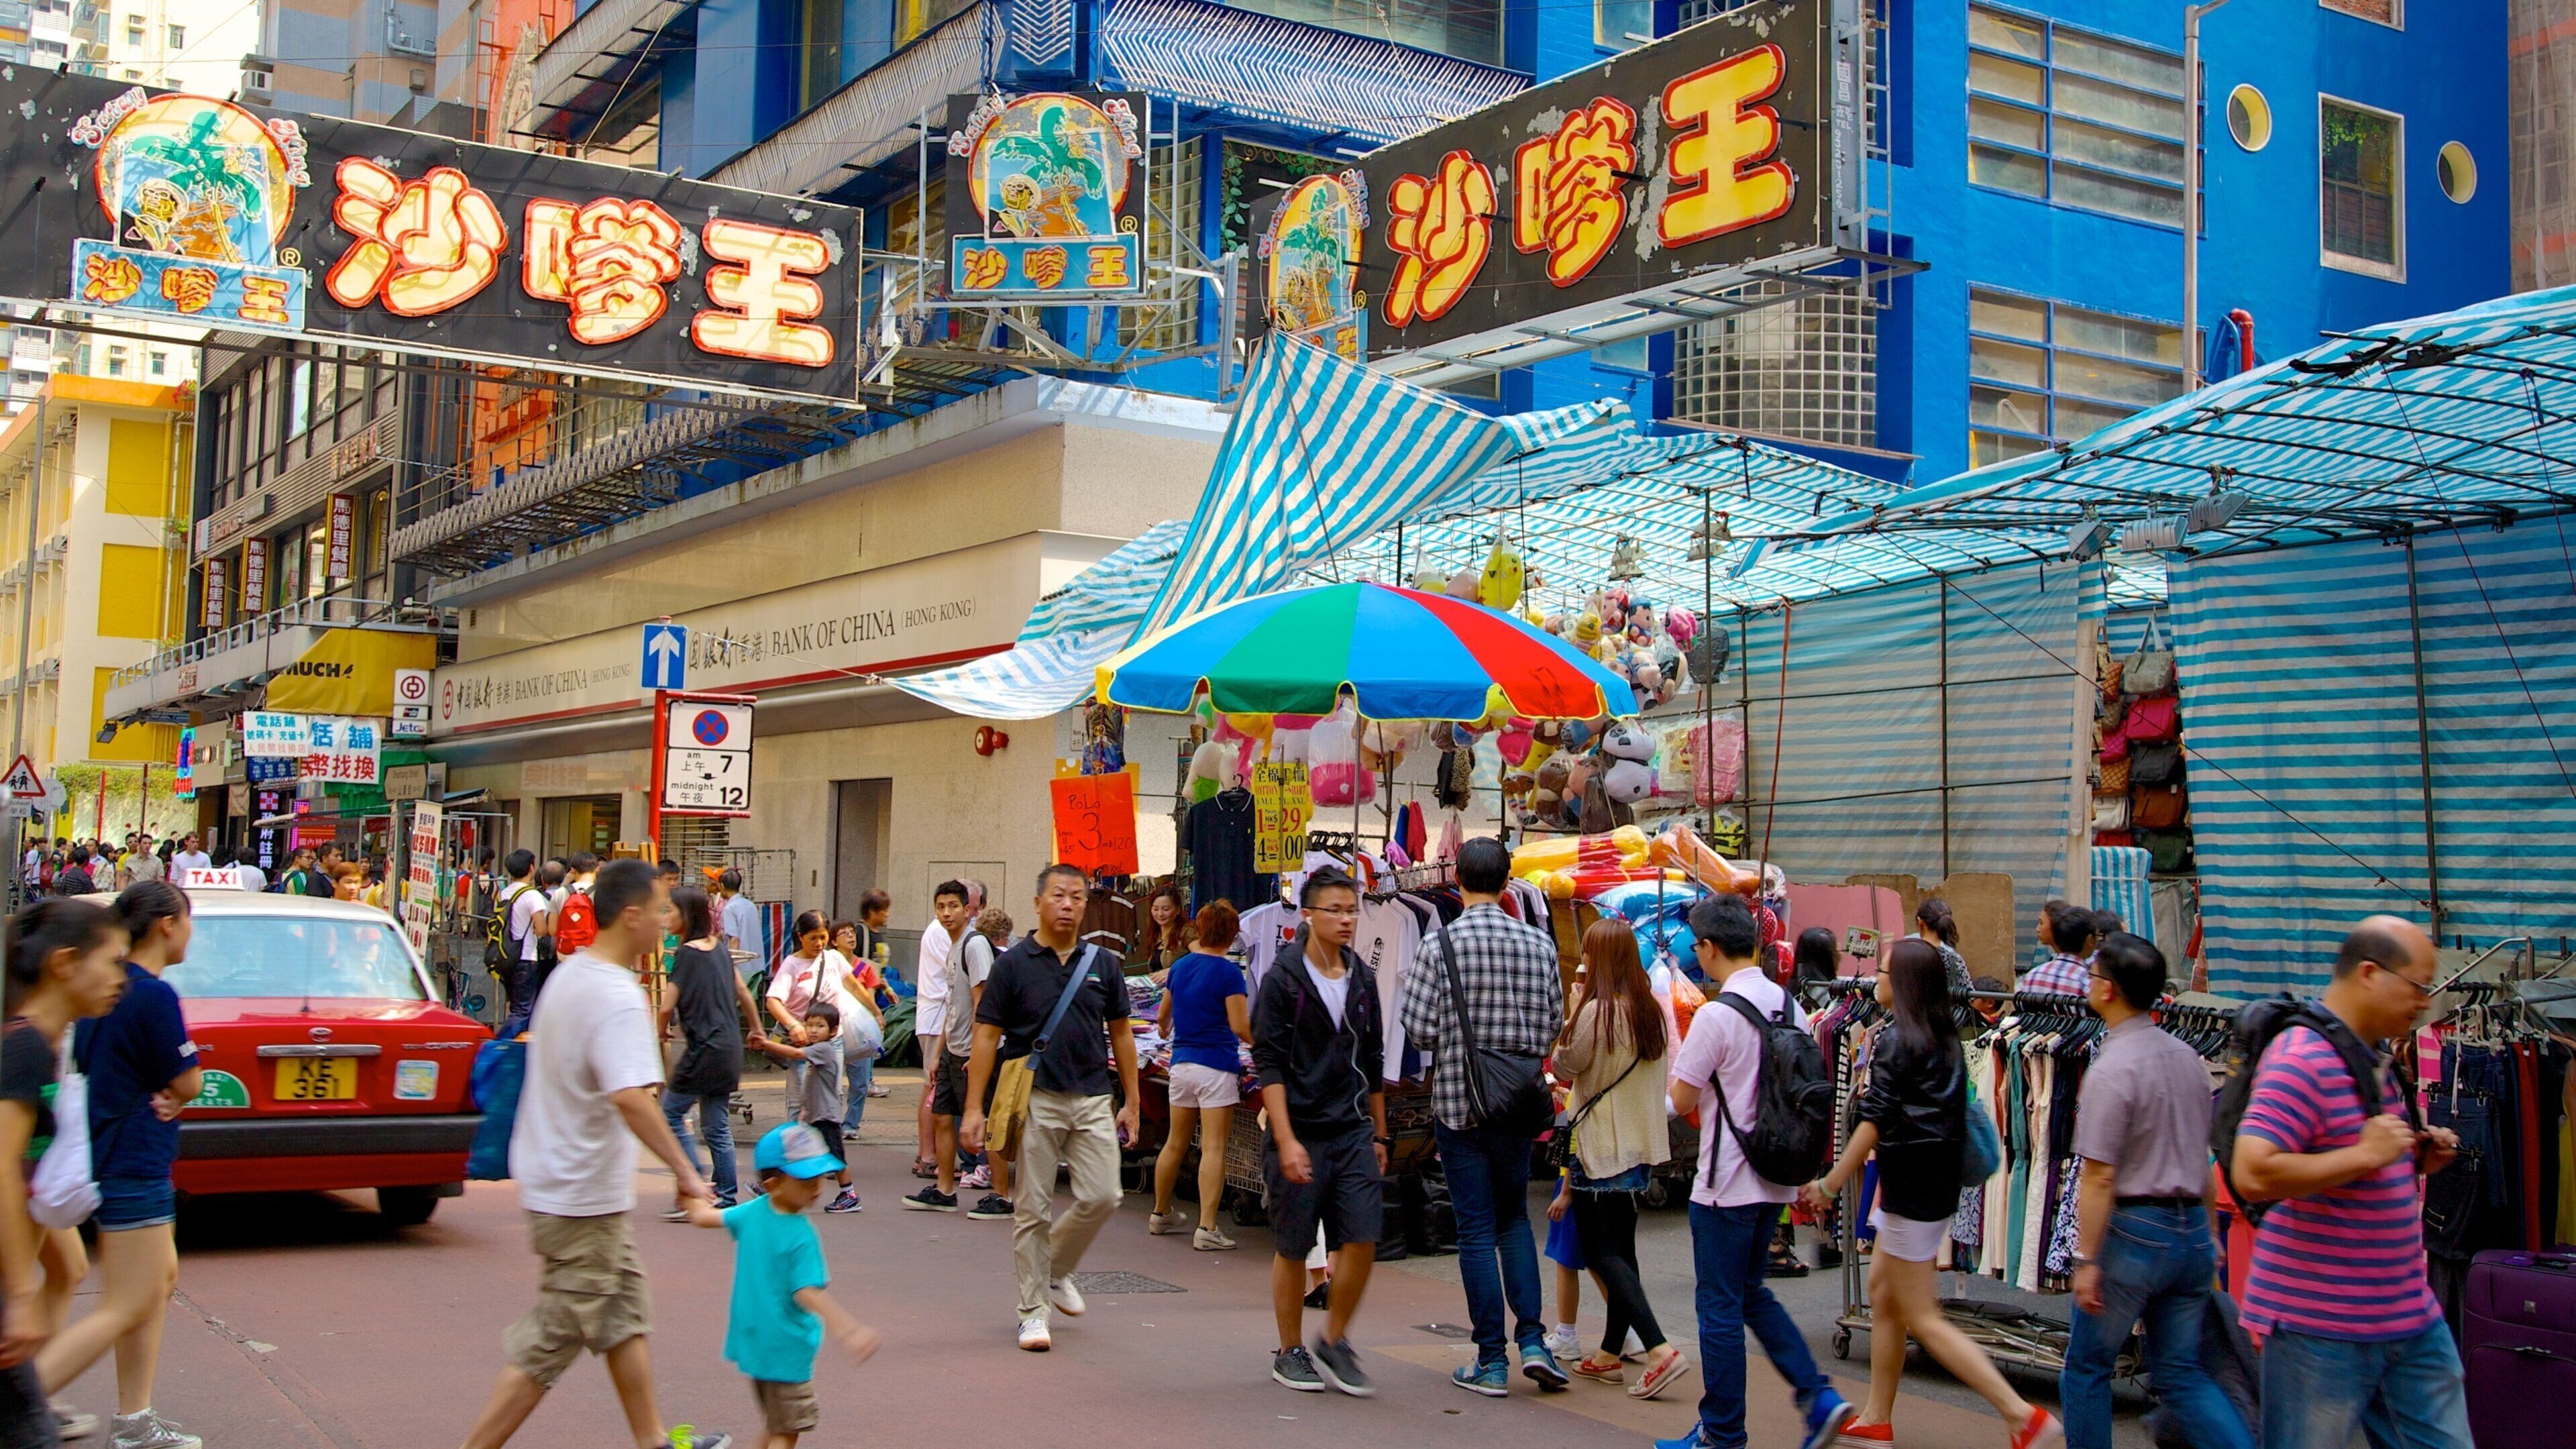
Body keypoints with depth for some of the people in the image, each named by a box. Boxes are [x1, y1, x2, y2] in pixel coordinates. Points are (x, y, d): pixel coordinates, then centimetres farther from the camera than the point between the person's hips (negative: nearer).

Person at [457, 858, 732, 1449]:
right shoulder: (618, 998, -24)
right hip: (582, 1197, -10)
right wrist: (685, 1172, -33)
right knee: (549, 1344, -1)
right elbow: (630, 1097, -36)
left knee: (626, 1318, 19)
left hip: (558, 1175, 10)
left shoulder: (569, 972, 6)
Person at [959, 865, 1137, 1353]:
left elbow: (1120, 1033, 14)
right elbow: (987, 1036, -2)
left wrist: (1131, 1102, 11)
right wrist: (974, 1108, -8)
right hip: (1035, 1098, -3)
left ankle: (1057, 1270, 24)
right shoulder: (1014, 964, -2)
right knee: (1033, 1209, 1)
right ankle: (1033, 1309, 12)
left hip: (1092, 1099, 3)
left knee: (1102, 1197, -2)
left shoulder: (1102, 964, 8)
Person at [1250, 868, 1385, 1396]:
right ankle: (1290, 1352, 21)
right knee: (1293, 1248, 5)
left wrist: (1379, 1135, 18)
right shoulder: (1282, 979, -6)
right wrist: (1286, 1141, -16)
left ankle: (1335, 1341, 14)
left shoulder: (1362, 980, 11)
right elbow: (1269, 1064, -10)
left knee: (1362, 1239, -5)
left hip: (1353, 1133, 4)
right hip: (1299, 1134, -4)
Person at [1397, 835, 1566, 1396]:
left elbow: (1419, 1028, -13)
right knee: (1514, 1218, 19)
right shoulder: (1539, 943, -2)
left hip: (1458, 1101, -3)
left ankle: (1491, 1361, 7)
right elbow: (1554, 1023, 3)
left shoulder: (1438, 944, -12)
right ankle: (1532, 1341, 8)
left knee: (1476, 1229, 3)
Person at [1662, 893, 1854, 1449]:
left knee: (1720, 1307, 3)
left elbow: (1682, 1101, -14)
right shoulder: (1789, 1005, 4)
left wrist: (1681, 1055, 5)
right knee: (1753, 1294, 21)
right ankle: (1818, 1396, 10)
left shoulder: (1716, 1015, -19)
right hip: (1775, 1178, 8)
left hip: (1727, 1183, -8)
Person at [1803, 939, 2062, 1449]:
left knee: (1922, 1319, -2)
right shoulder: (1946, 1040, 7)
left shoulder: (1896, 1039, -17)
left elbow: (1875, 1123, -19)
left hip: (1909, 1187, -9)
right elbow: (1951, 1115, 14)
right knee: (1882, 1296, 18)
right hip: (1939, 1181, 9)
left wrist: (1829, 1183, -13)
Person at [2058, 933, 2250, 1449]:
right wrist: (2210, 1232, 24)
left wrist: (2087, 1259, -15)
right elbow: (2203, 1158, 16)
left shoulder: (2111, 1069, -17)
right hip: (2192, 1232, 7)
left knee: (2087, 1366, 10)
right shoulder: (2187, 1058, 7)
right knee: (2182, 1372, 14)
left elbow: (2099, 1178, -19)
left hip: (2135, 1231, -7)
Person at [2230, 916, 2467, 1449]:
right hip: (2321, 1325, -9)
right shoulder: (2302, 1060, -19)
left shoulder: (2373, 1058, 14)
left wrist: (2416, 1159, 9)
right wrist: (2365, 1155, -26)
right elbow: (2253, 1174, -30)